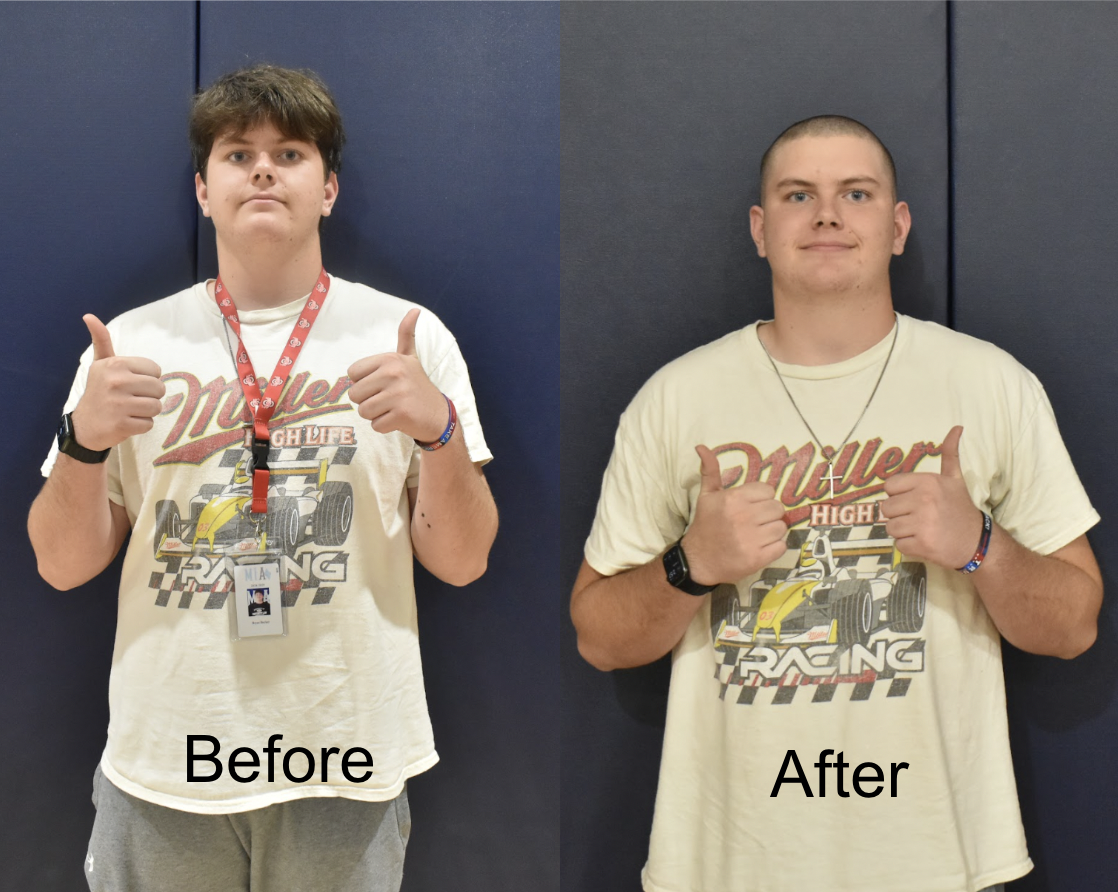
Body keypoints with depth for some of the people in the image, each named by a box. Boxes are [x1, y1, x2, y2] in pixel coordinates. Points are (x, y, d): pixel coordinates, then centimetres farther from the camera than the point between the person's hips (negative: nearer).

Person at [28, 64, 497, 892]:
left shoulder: (409, 336, -2)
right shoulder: (134, 343, 1)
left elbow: (462, 562, -4)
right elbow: (64, 567, 2)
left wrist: (438, 428, -20)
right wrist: (85, 438, -15)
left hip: (346, 759, -1)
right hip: (164, 762, 1)